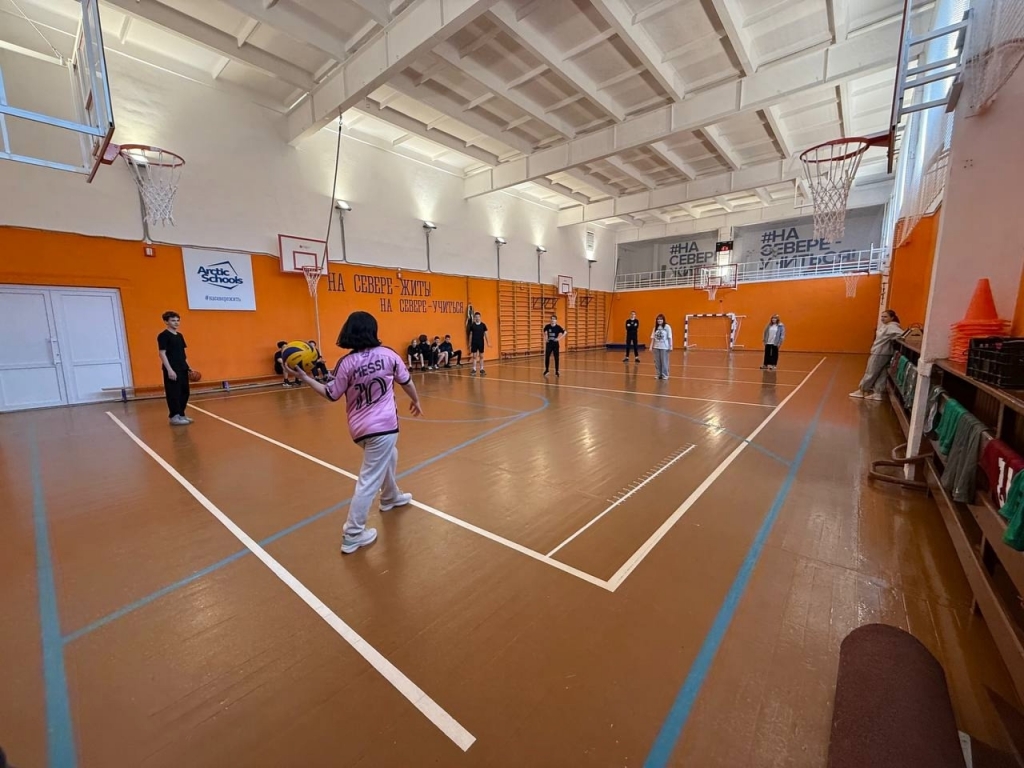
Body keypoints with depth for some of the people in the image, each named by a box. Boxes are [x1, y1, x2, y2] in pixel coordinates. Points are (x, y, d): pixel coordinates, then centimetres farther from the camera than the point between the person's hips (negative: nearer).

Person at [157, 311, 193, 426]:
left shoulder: (179, 335, 15)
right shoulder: (163, 336, -8)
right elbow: (162, 354, -13)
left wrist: (188, 367, 16)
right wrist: (169, 369, -19)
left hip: (182, 369, 8)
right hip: (172, 370, -8)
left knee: (184, 392, 11)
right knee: (173, 393, -4)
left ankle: (181, 415, 20)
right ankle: (174, 417, 3)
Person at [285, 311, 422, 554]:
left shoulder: (346, 363, -3)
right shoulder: (388, 354, -6)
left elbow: (331, 394, 2)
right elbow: (406, 381, 4)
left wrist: (304, 377, 10)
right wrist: (415, 400, 21)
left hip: (360, 426, 5)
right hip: (383, 426, -4)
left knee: (388, 455, 31)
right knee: (369, 479, 0)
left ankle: (391, 497, 50)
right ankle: (353, 535, 7)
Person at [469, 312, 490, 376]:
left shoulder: (483, 325, 0)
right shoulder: (472, 325, 0)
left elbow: (485, 334, 3)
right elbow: (471, 335, 6)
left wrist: (488, 342, -2)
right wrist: (470, 343, 5)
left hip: (481, 342, 0)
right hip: (474, 342, 0)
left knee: (481, 356, 6)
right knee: (474, 356, 1)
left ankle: (481, 369, 13)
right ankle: (474, 370, 6)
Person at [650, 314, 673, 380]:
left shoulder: (667, 327, -5)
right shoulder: (655, 327, 7)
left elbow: (669, 337, -6)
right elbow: (653, 338, 7)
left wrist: (670, 346, -9)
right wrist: (651, 346, 3)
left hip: (664, 347, -4)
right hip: (656, 347, 4)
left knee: (664, 361, 1)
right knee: (657, 361, 8)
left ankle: (664, 375, 11)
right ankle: (659, 374, 17)